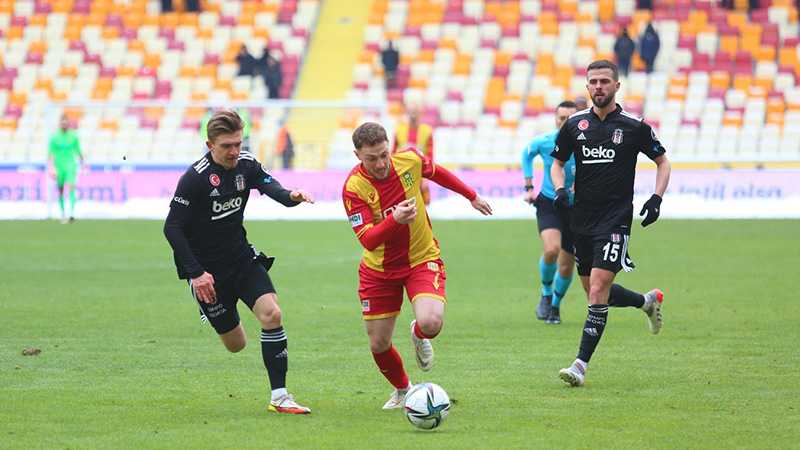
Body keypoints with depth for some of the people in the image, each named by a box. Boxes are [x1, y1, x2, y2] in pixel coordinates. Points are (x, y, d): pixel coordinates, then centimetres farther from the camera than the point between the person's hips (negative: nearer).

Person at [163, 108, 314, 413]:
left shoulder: (246, 165, -3)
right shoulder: (195, 177, -18)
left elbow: (271, 187, -18)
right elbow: (172, 228, -16)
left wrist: (291, 196, -43)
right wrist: (196, 273, -21)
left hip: (241, 256, 4)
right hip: (207, 268, -4)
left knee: (271, 313, -19)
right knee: (235, 344, 4)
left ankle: (279, 396, -12)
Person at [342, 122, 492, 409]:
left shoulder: (409, 160, -13)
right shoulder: (354, 187, -21)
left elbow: (437, 173, 12)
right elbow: (368, 240, -27)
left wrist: (472, 196, 26)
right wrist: (394, 219, -45)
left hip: (422, 259, 0)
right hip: (379, 269, 0)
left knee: (431, 322, -26)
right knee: (378, 345, 4)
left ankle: (418, 335, 14)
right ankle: (402, 390, 36)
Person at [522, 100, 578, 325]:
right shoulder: (543, 142, -9)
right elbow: (527, 154, 13)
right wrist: (529, 187, 8)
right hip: (548, 204, 0)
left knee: (566, 268, 4)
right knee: (551, 249, -27)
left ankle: (555, 306, 32)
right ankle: (546, 293, 0)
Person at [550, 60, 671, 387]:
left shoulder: (634, 126, -3)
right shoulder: (575, 124, 5)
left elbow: (663, 162, 8)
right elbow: (557, 163, 16)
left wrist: (656, 198, -6)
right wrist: (559, 189, -4)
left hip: (615, 220, -5)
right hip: (582, 221, 5)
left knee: (598, 291, -15)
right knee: (594, 292, 12)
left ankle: (581, 365, -14)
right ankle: (648, 301, 40)